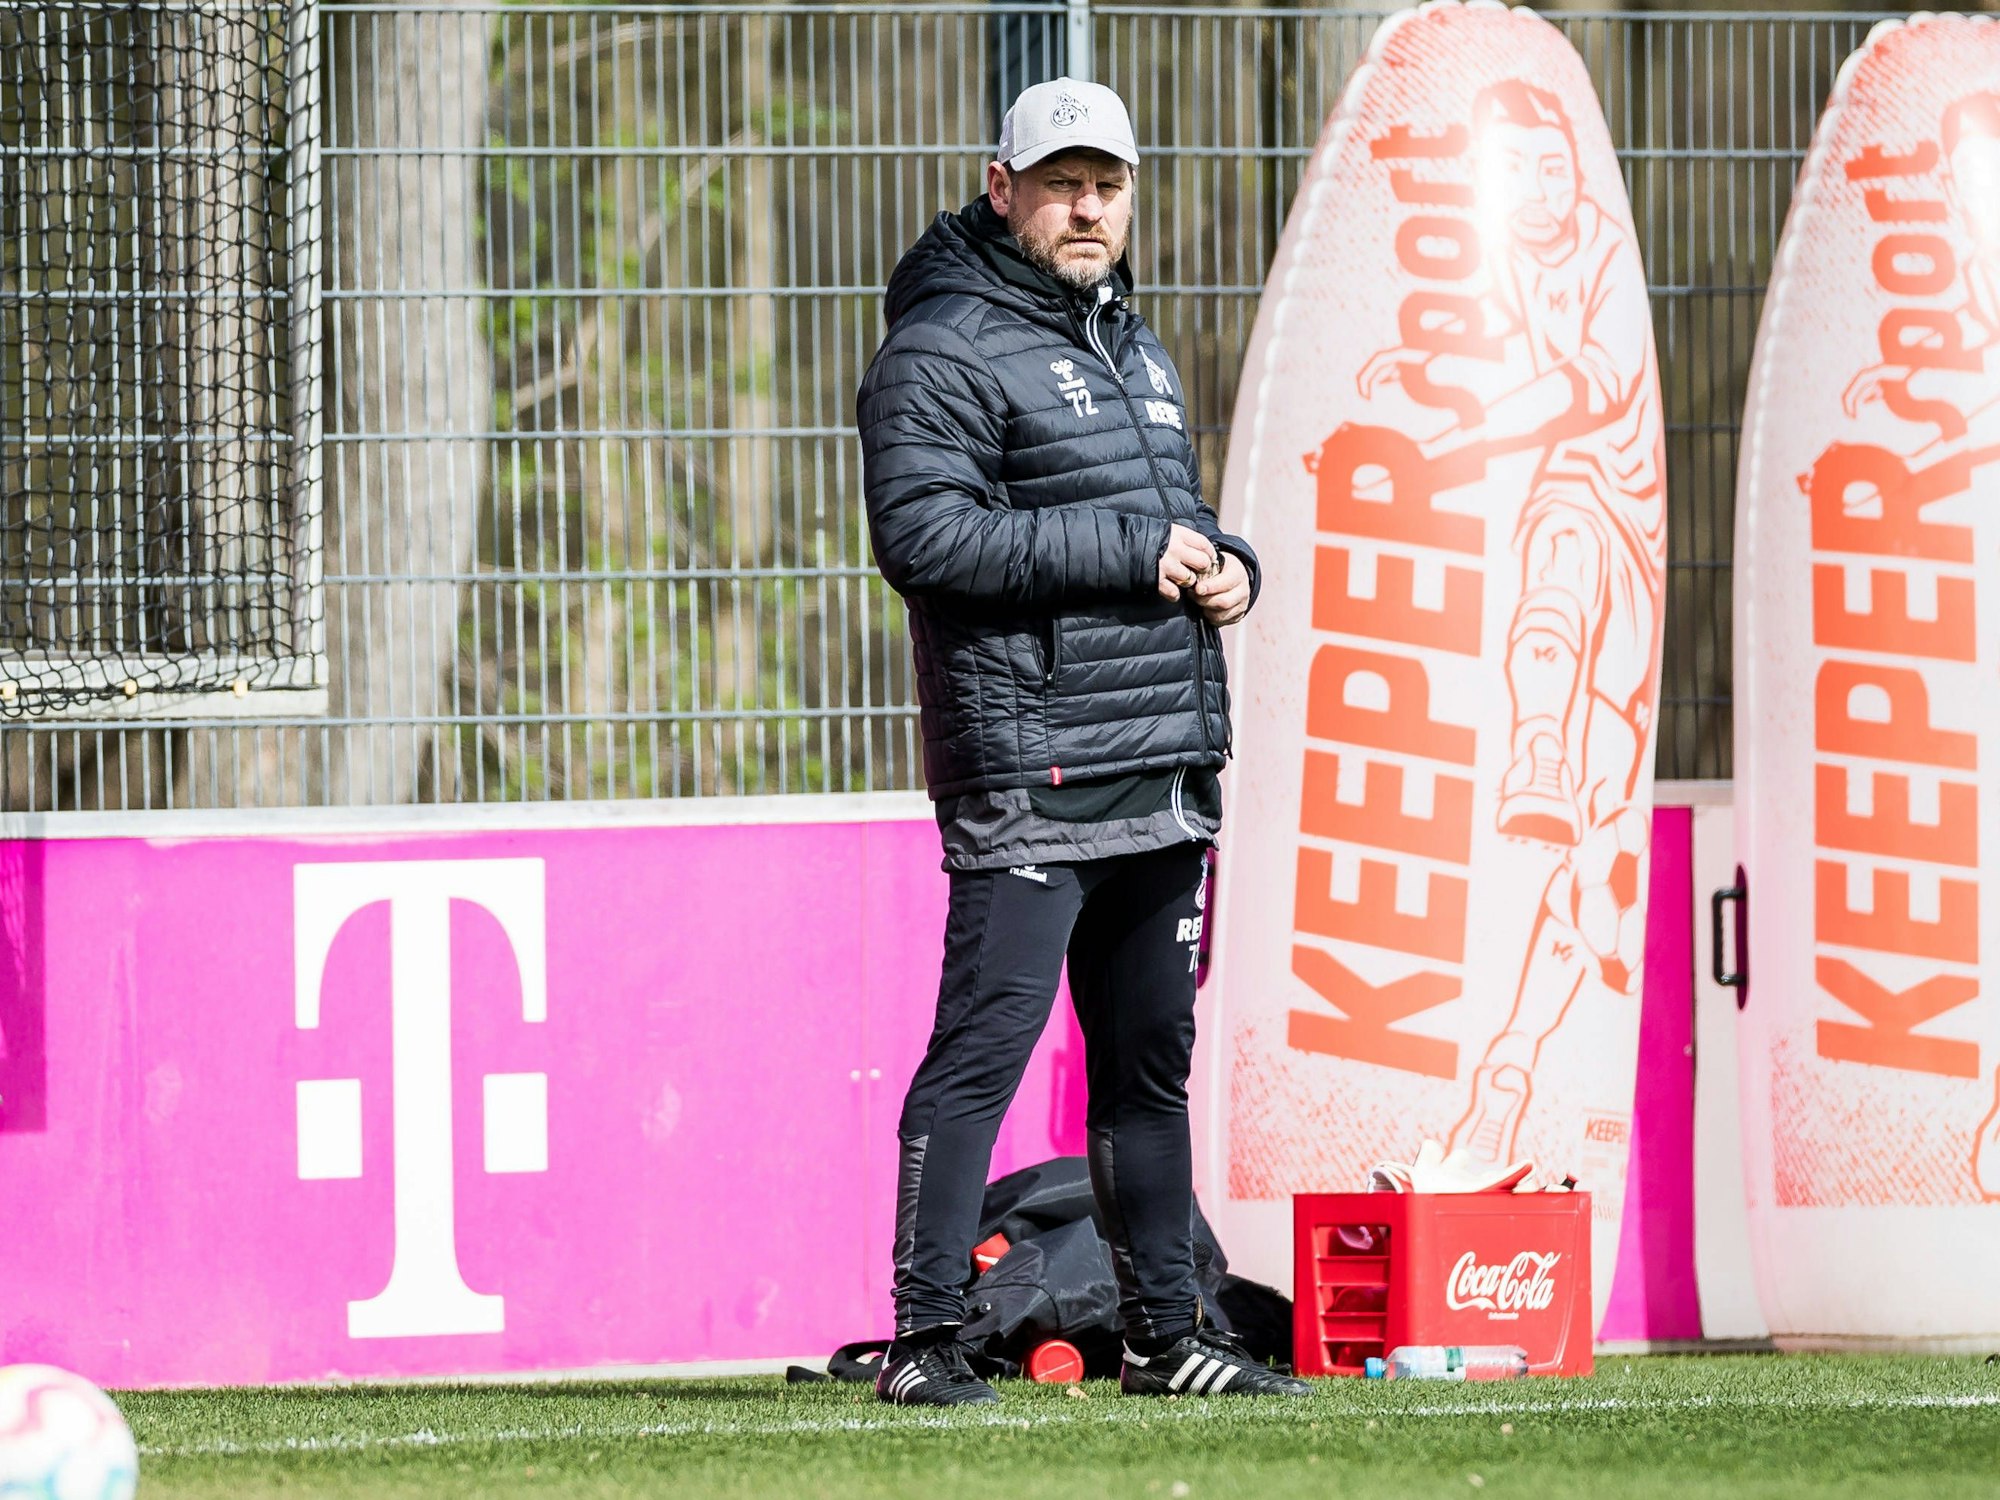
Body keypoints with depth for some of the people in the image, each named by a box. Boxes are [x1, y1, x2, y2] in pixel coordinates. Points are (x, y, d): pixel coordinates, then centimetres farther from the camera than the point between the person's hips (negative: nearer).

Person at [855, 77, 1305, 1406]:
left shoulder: (1137, 349, 21)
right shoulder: (945, 351, -7)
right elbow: (924, 533, -19)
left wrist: (1226, 567, 6)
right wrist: (1126, 551, -19)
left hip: (1168, 772, 9)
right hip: (1031, 770, -9)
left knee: (1151, 1059, 14)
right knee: (983, 1049, -11)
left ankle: (1166, 1335, 21)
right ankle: (925, 1339, -11)